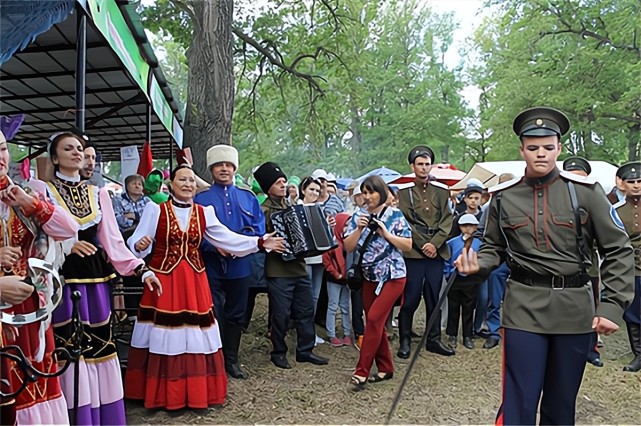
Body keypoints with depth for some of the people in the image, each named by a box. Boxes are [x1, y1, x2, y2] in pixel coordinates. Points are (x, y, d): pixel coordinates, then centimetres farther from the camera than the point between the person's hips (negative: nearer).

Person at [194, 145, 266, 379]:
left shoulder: (248, 197, 9)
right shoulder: (201, 198, 0)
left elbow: (259, 228, 5)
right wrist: (216, 246, -20)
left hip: (240, 266, 3)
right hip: (212, 266, -3)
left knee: (236, 315, 13)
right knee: (214, 315, 1)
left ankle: (231, 360, 27)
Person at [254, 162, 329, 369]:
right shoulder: (264, 210, -7)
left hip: (299, 267, 7)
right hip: (278, 271, -7)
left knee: (306, 311, 11)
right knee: (281, 314, 1)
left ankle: (305, 350, 23)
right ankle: (279, 352, 19)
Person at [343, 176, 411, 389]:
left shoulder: (395, 215, -5)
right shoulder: (359, 217, 5)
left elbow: (408, 245, -7)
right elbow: (348, 247, -1)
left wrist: (385, 233, -16)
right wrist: (359, 229, -16)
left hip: (392, 276, -5)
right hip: (369, 277, 5)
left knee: (374, 319, -14)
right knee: (375, 323, 8)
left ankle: (362, 372, -8)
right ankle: (385, 368, 23)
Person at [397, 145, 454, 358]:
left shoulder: (442, 191, 11)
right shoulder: (403, 191, 2)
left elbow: (447, 221, 5)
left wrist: (435, 243, -8)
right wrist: (422, 245, -8)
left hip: (437, 251, 3)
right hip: (413, 252, -3)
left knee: (434, 297, 9)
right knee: (410, 298, -1)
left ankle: (434, 339, 22)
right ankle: (405, 340, 13)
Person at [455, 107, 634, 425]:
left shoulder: (586, 191, -3)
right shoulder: (503, 196, 0)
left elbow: (619, 251, 0)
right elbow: (493, 248, 11)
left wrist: (612, 307, -9)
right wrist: (477, 265, -12)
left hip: (574, 309, 1)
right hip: (524, 307, -1)